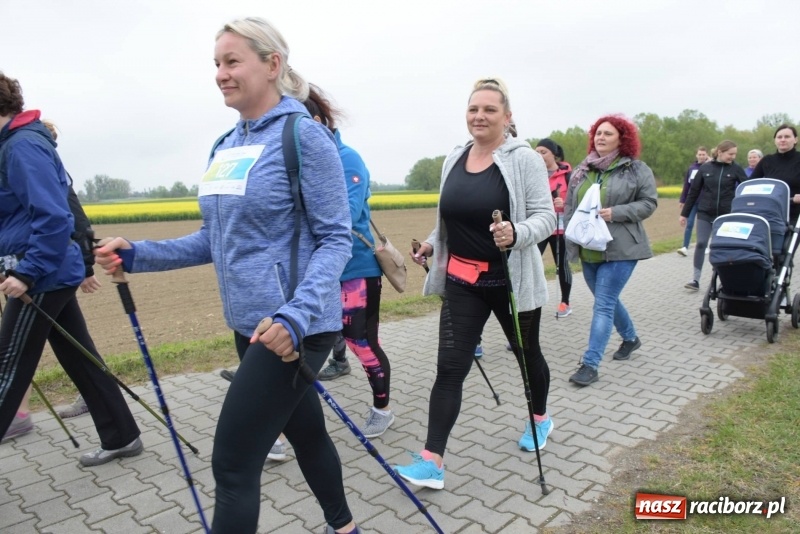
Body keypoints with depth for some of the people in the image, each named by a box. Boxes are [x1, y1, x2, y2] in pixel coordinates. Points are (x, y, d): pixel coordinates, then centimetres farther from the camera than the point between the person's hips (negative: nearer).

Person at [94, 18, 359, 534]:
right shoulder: (226, 145, 11)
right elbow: (218, 239, 15)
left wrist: (295, 316, -29)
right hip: (250, 325, 8)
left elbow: (336, 239, -15)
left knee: (232, 464, -2)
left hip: (295, 326, -8)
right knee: (305, 432, 24)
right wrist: (138, 255, 3)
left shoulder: (303, 134, -12)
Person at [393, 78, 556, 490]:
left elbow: (546, 216, -14)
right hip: (461, 281, 4)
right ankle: (432, 462, -1)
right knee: (449, 368, -4)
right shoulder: (454, 159, 6)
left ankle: (540, 418, 48)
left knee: (527, 354, 19)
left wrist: (516, 233, -32)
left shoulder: (524, 158, -10)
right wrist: (432, 243, 11)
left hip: (511, 281, -3)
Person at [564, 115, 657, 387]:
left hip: (620, 249, -6)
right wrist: (571, 235, 1)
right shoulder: (581, 171, 10)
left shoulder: (636, 168, -3)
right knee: (608, 300, 19)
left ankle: (590, 364, -8)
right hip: (588, 250, 6)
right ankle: (631, 337, 45)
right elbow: (569, 206, 12)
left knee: (603, 304, -10)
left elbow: (648, 203, -6)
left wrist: (616, 213, -19)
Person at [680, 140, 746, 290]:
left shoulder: (736, 169, 0)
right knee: (701, 244, -6)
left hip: (727, 215, 0)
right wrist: (684, 214, 4)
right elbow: (693, 192, 4)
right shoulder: (705, 168, 0)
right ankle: (695, 279, 1)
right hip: (705, 214, 0)